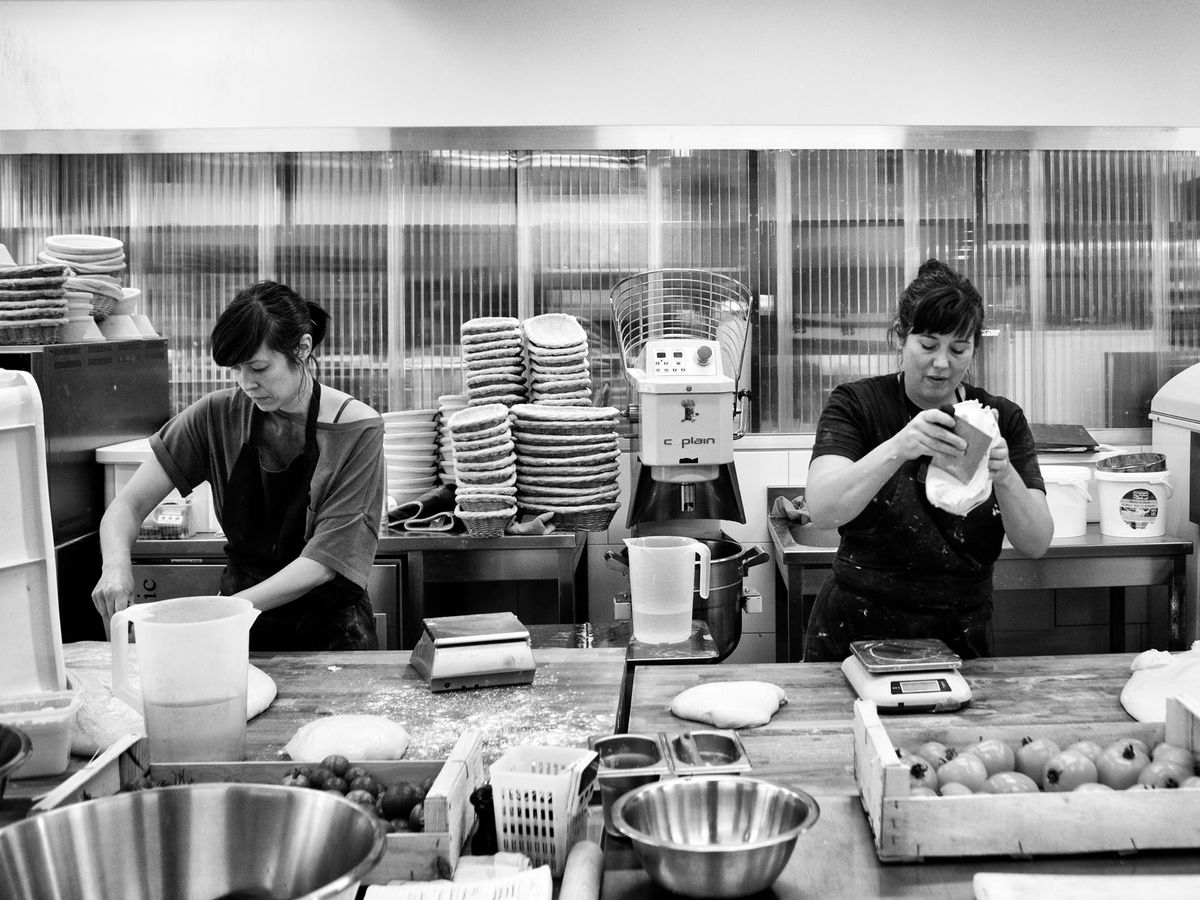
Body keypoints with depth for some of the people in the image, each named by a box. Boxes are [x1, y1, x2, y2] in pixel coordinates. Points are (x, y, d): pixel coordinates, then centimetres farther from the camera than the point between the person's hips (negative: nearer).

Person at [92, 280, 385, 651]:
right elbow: (129, 503, 0)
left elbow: (322, 563, -16)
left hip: (330, 624, -3)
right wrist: (116, 564, -22)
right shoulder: (219, 415, -1)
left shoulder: (357, 430, -11)